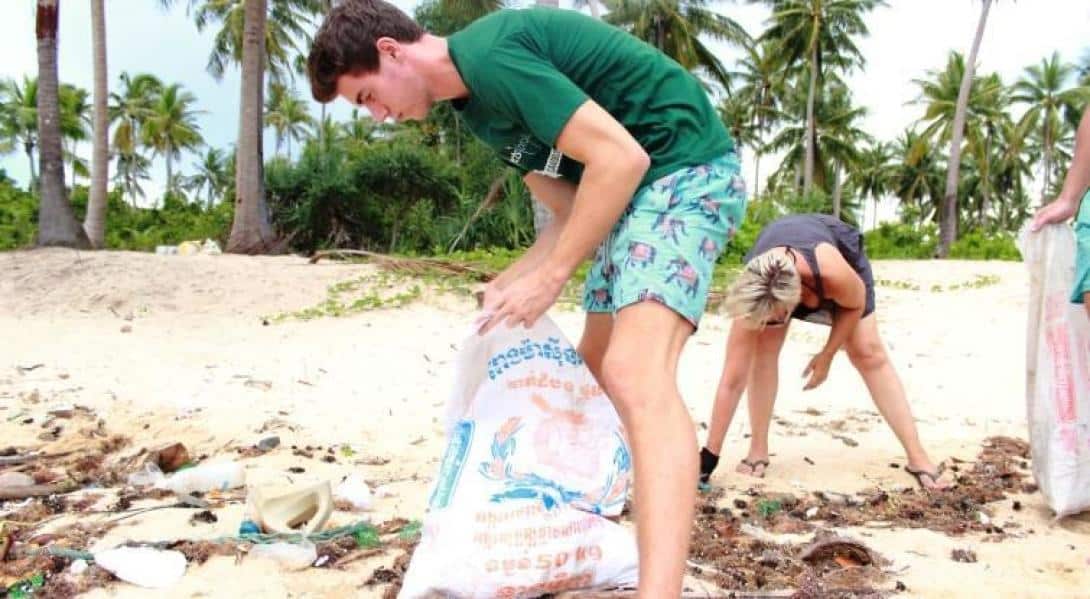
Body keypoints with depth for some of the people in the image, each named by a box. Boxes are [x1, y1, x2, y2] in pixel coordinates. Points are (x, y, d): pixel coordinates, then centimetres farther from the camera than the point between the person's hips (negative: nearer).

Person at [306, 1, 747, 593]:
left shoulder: (487, 52, -19)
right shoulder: (479, 103, 12)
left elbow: (621, 157, -24)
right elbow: (570, 211, 14)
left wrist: (549, 278, -19)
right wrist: (509, 283, 5)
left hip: (686, 167, -10)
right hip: (637, 188, 10)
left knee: (635, 374, -27)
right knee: (594, 366, 17)